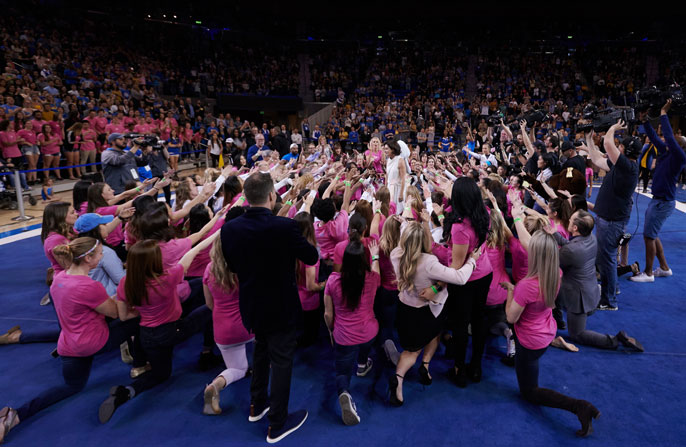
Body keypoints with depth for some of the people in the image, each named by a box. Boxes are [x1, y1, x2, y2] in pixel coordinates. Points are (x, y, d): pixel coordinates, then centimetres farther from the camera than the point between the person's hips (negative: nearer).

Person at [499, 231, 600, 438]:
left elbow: (511, 318, -23)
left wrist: (510, 289, -12)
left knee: (529, 392, 12)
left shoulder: (526, 285, -39)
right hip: (548, 333, 8)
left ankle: (578, 406, -5)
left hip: (531, 342, -8)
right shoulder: (556, 274, -17)